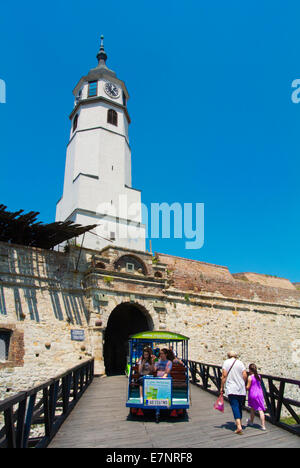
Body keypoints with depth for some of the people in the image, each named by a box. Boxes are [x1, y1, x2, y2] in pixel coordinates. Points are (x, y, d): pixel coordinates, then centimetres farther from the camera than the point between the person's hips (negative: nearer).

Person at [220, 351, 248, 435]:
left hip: (231, 389, -3)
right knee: (240, 407, 18)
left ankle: (239, 426, -17)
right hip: (241, 389, 3)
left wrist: (222, 387, 0)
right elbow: (245, 376, -2)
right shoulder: (240, 362, 4)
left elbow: (224, 375, -6)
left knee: (235, 407, -6)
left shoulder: (226, 362, 0)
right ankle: (239, 423, 29)